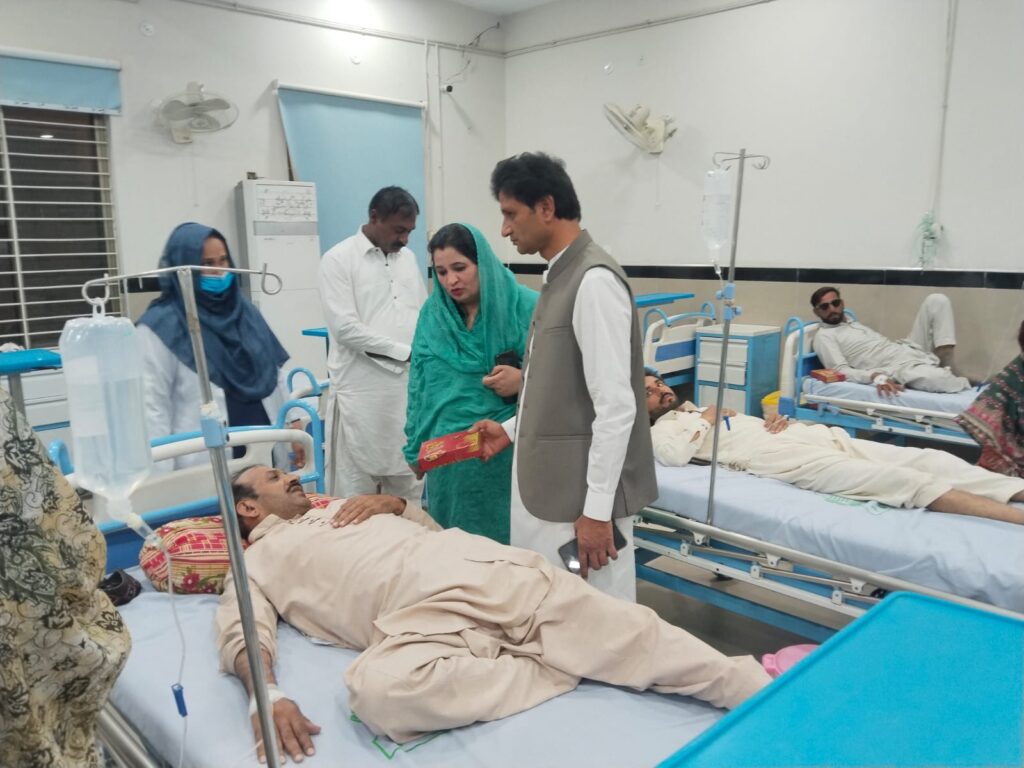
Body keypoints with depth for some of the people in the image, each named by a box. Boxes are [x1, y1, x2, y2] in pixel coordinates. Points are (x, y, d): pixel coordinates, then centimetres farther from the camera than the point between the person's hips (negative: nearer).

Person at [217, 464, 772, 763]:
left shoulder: (339, 508, 32)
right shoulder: (255, 566, 18)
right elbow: (243, 640, -3)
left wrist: (393, 503, 13)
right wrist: (268, 694, -25)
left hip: (481, 569, 4)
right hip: (421, 614, -3)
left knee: (637, 640, -9)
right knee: (377, 686, -38)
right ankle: (553, 671, -20)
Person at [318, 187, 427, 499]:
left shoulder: (408, 258, 14)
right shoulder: (339, 259, -5)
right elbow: (345, 327, -14)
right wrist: (405, 351, -11)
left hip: (408, 388, 6)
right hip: (361, 393, -5)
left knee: (408, 490, 11)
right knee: (357, 492, 0)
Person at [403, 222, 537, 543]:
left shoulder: (525, 307, -7)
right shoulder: (432, 313, 6)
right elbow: (419, 387, 12)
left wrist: (523, 381, -21)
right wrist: (415, 448, 12)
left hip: (508, 453, -4)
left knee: (511, 541, 5)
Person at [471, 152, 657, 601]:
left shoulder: (595, 280, -17)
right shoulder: (559, 277, 12)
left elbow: (616, 406, -21)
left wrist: (597, 509, -20)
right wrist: (512, 429, 16)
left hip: (580, 498, -9)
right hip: (545, 489, 9)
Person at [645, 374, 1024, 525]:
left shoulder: (700, 412, 32)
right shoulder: (662, 429, 8)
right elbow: (673, 455, -17)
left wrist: (776, 419, 8)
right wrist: (706, 419, -1)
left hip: (811, 435, 9)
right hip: (784, 457, -9)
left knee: (928, 459, -7)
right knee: (904, 480, -24)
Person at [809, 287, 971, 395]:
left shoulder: (855, 324, 28)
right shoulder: (824, 336, 1)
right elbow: (841, 370, -14)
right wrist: (875, 376, -32)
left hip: (911, 350, 9)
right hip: (897, 368, -9)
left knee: (937, 300, 3)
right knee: (934, 378, -41)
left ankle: (946, 368, -8)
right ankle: (966, 384, -5)